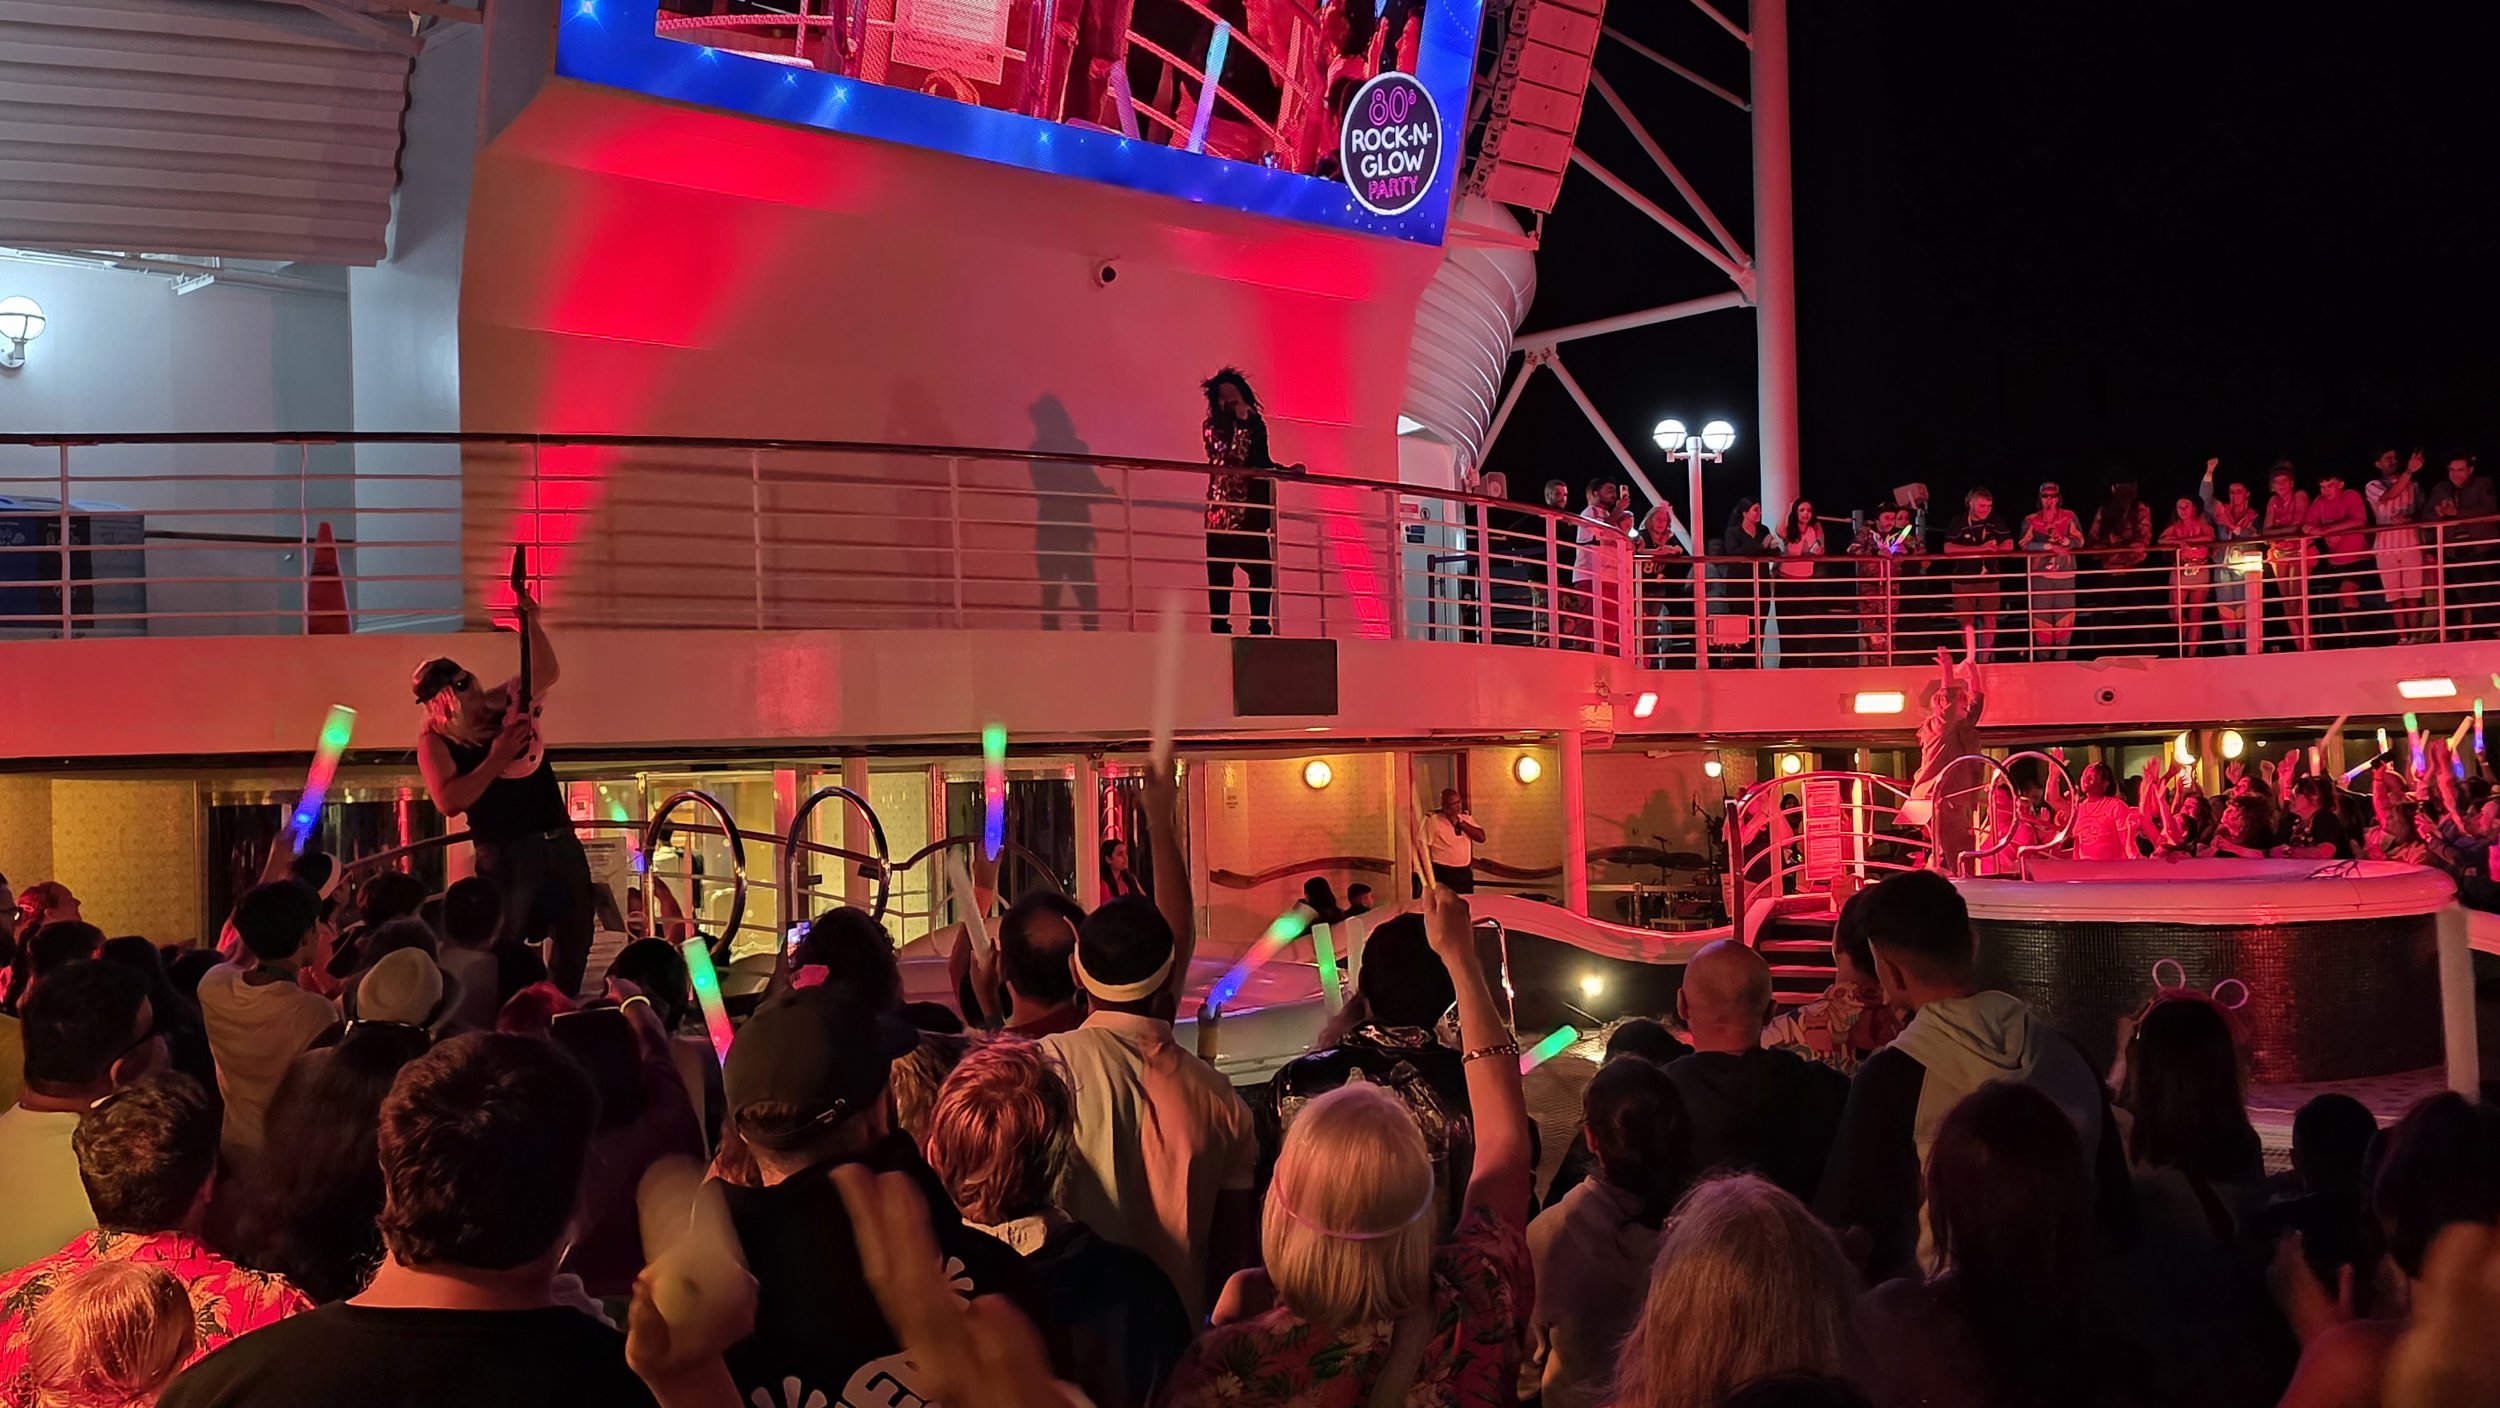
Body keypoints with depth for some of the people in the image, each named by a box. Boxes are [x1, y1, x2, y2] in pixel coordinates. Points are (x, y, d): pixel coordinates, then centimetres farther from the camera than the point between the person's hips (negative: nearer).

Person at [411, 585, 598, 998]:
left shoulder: (506, 703, 6)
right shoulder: (434, 740, -7)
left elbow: (548, 673, 10)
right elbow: (449, 801, -19)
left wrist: (531, 622, -5)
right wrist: (496, 758, -21)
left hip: (559, 841, 5)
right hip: (505, 853, -5)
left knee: (575, 937, 12)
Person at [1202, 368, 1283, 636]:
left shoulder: (1256, 424, 15)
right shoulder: (1213, 428, 1)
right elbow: (1230, 458, -14)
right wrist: (1242, 422, -14)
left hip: (1254, 508, 5)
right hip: (1224, 508, -5)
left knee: (1262, 571, 3)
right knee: (1220, 572, -8)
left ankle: (1261, 626, 8)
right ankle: (1219, 627, -7)